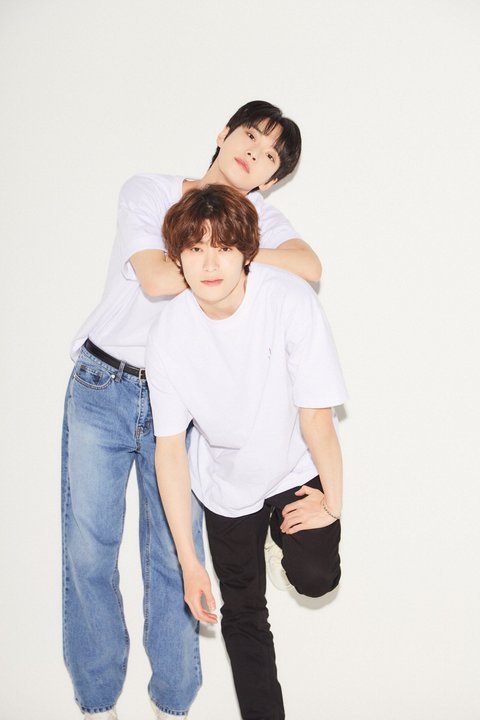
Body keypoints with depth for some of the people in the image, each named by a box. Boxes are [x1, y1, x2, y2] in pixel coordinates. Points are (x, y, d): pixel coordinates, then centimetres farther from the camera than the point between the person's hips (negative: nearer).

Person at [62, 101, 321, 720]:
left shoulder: (257, 217, 3)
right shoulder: (147, 191, -4)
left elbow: (308, 266, -19)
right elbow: (156, 278, -21)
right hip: (101, 388, -1)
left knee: (174, 557, 2)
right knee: (87, 550, 3)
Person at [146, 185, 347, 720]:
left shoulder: (290, 301, -29)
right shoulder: (168, 337, -22)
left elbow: (315, 415, -21)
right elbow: (170, 447, -16)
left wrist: (333, 502, -12)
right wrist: (188, 561, -15)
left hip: (295, 471, -1)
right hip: (226, 483, 2)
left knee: (315, 577, -17)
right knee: (242, 612, 7)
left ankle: (282, 531, 18)